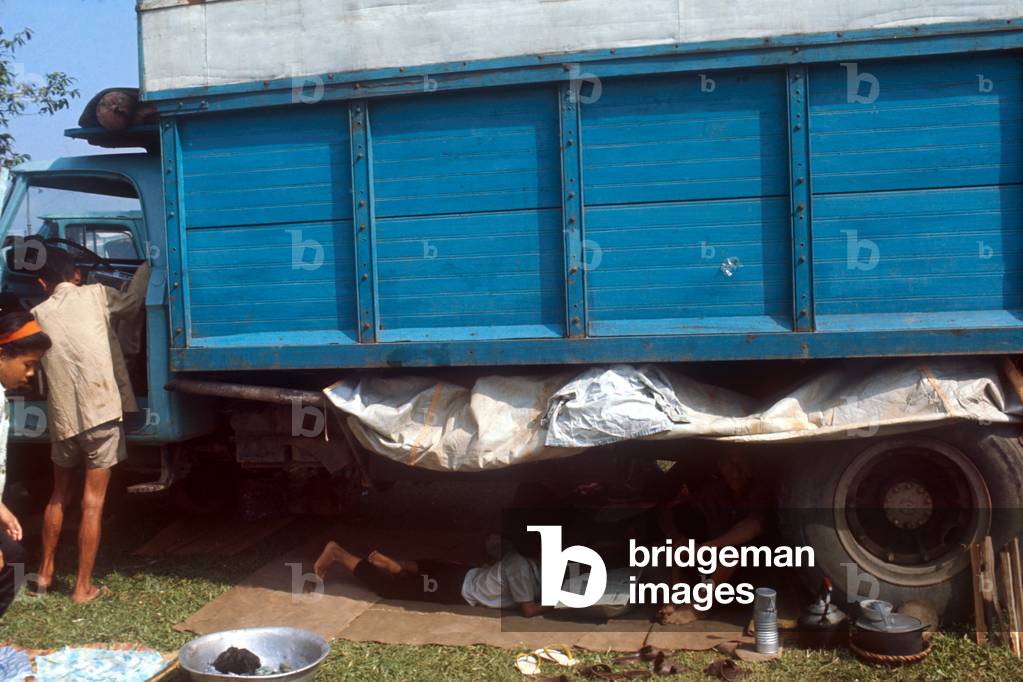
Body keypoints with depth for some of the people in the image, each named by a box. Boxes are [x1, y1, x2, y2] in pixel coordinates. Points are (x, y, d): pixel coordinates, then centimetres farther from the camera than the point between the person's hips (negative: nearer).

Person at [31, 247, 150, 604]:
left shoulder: (37, 314, 8)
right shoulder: (95, 295, 0)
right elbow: (132, 300, 16)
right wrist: (147, 264, 29)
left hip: (62, 418, 3)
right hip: (102, 413, -3)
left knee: (58, 497, 23)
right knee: (92, 504, 3)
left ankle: (45, 573, 33)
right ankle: (83, 587, 9)